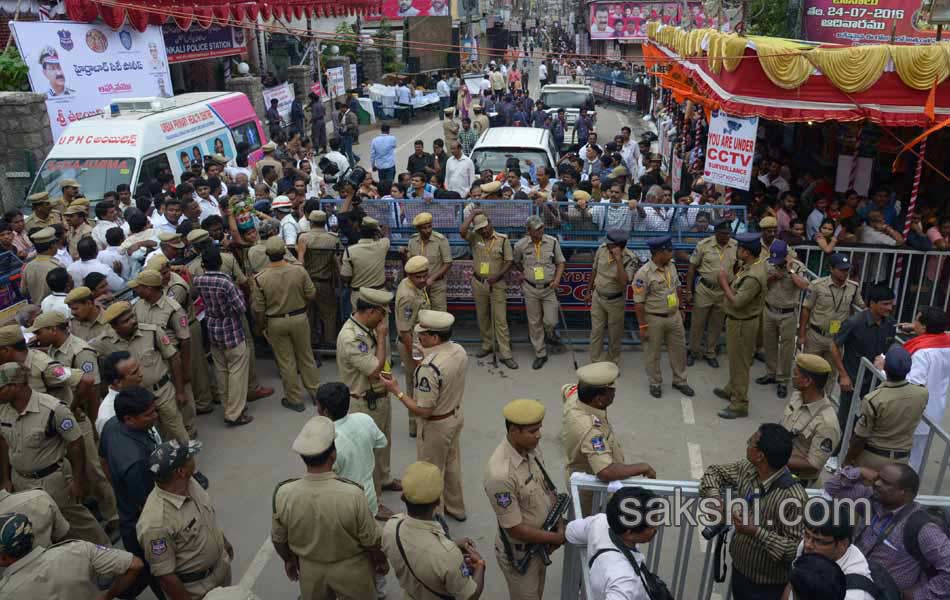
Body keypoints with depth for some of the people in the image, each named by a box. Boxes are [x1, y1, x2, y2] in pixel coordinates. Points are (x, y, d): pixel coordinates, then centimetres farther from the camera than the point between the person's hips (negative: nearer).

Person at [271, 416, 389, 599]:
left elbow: (278, 538, -7)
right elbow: (371, 540, -18)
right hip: (351, 568, -2)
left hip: (309, 568, 3)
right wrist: (381, 560, 3)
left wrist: (289, 559, 13)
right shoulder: (352, 494, -33)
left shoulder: (283, 494, -25)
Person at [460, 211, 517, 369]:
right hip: (478, 283, 3)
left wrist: (498, 275, -17)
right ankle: (487, 346, 31)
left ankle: (505, 354, -1)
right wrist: (472, 213, -13)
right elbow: (462, 230, -21)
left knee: (500, 319, -4)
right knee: (482, 317, 14)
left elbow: (509, 261, -4)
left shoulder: (502, 239, -5)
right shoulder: (474, 237, -1)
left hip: (496, 284, -3)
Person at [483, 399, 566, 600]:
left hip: (540, 546, 7)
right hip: (519, 554, -7)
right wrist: (557, 537, -17)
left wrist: (559, 525, -9)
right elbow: (515, 528, -28)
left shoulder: (532, 449, -10)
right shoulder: (500, 475, -36)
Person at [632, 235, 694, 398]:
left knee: (679, 349, 16)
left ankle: (679, 381, 34)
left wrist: (680, 309, 18)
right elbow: (639, 302, -19)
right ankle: (655, 383, 30)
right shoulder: (644, 273, -23)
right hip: (654, 319, -6)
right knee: (654, 353, 11)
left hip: (674, 316, 6)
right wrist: (642, 326, -17)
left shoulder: (671, 266, -1)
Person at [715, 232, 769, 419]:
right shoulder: (750, 265, 1)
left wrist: (724, 284, -19)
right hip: (738, 320, 10)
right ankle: (731, 390, 43)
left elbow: (737, 302, -28)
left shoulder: (753, 277, -30)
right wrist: (728, 280, -5)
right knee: (735, 359, 25)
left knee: (739, 363, 1)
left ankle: (739, 405, 12)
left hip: (742, 323, -10)